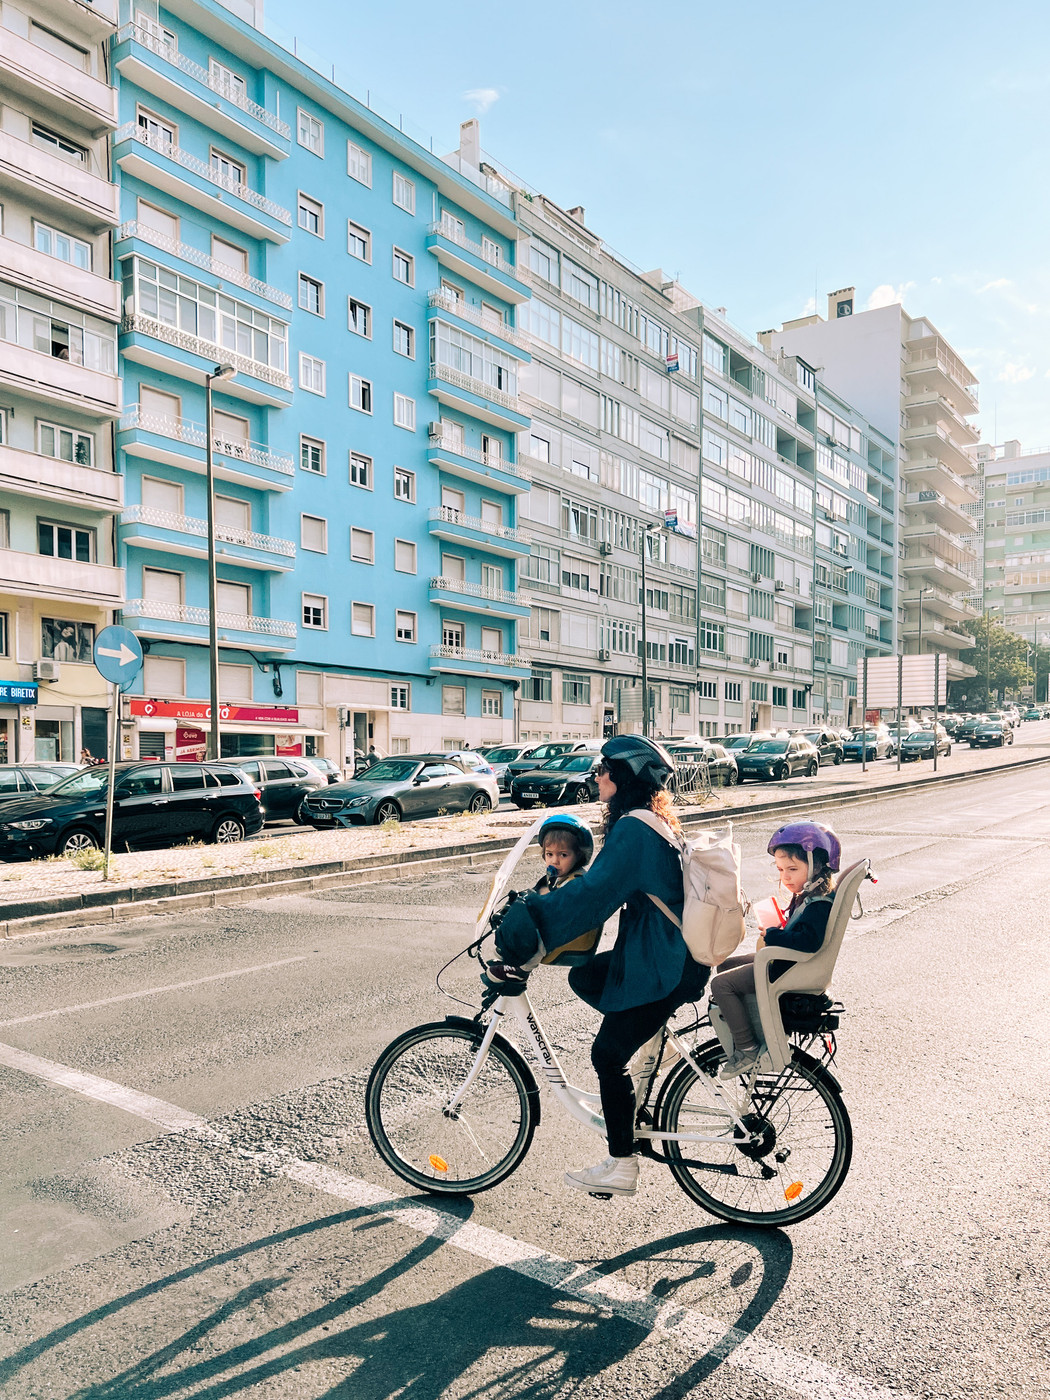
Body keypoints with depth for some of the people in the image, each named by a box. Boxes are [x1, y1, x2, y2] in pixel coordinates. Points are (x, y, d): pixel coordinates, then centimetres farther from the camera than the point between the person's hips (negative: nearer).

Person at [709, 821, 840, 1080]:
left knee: (721, 984, -16)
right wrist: (772, 934, 1)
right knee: (726, 965, 21)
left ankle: (747, 1050, -10)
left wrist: (771, 936, -26)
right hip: (783, 962, 11)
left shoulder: (820, 905, -23)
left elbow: (809, 940, -37)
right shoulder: (806, 896, 8)